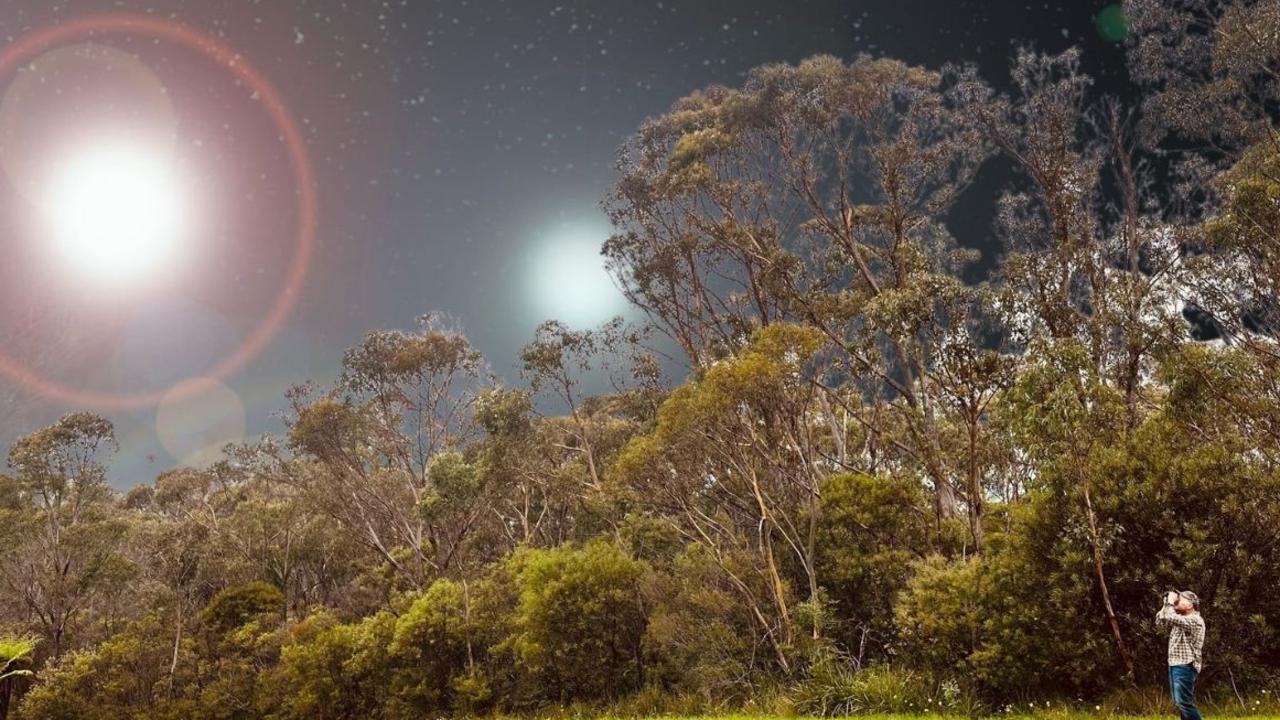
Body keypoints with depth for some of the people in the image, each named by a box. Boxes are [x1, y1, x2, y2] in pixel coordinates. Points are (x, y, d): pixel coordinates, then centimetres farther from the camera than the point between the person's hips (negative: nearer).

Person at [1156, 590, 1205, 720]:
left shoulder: (1195, 620, -13)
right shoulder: (1180, 619, 18)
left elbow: (1170, 617, -26)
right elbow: (1160, 620, 18)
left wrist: (1170, 603, -11)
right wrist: (1166, 603, 10)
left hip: (1185, 666, -10)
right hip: (1175, 664, 10)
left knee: (1184, 702, -13)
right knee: (1179, 702, 11)